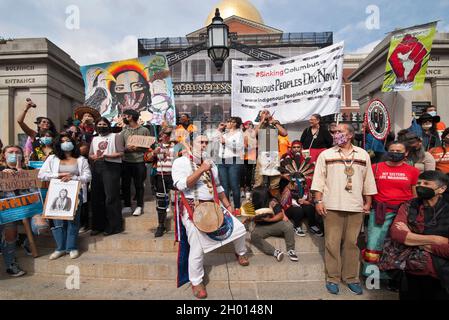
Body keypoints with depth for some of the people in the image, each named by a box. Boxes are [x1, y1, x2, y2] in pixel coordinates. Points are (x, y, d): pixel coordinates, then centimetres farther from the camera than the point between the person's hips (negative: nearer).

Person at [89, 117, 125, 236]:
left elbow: (121, 153, -6)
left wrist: (105, 155, -17)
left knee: (111, 197, -8)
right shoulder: (95, 139, 23)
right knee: (97, 197, 7)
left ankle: (114, 226, 0)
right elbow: (90, 154, 18)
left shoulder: (116, 136, 4)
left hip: (111, 166, -6)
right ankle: (98, 225, 18)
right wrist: (94, 157, -5)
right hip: (97, 167, 6)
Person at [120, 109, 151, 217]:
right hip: (126, 161, 4)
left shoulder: (144, 130, 0)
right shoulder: (123, 131, 10)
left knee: (139, 185, 4)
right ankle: (127, 206, 22)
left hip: (139, 161, -4)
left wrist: (138, 148, -16)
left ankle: (139, 206, 16)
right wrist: (126, 148, -13)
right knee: (125, 184, 9)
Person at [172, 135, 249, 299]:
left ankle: (240, 253, 38)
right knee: (197, 247, -12)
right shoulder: (181, 162, -7)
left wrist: (228, 205, 16)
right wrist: (201, 170, -23)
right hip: (192, 208, -6)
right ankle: (196, 282, 14)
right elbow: (182, 185, -22)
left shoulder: (210, 163, 13)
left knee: (239, 228, 6)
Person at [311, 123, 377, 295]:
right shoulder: (326, 155, 2)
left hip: (356, 207, 2)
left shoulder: (363, 155, 9)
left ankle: (351, 277, 23)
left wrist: (368, 203, 8)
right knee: (332, 243, 4)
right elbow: (319, 179, -1)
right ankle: (332, 278, 16)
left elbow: (368, 180, 11)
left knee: (352, 243, 9)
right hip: (332, 206, -1)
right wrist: (318, 200, -8)